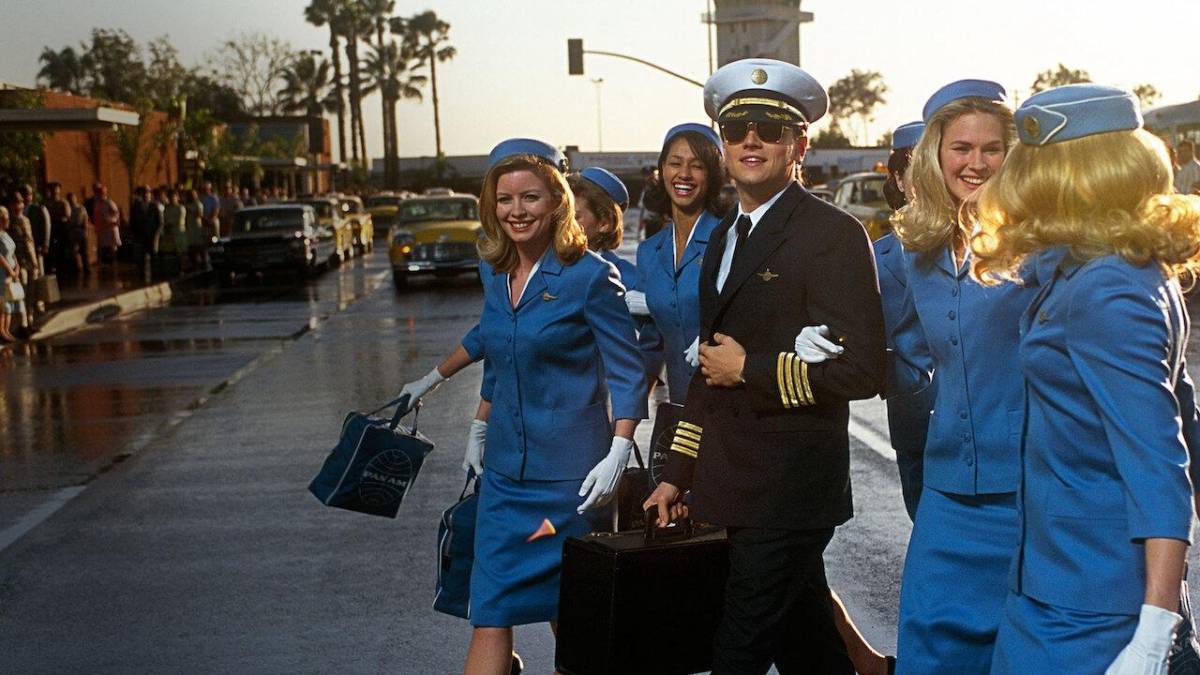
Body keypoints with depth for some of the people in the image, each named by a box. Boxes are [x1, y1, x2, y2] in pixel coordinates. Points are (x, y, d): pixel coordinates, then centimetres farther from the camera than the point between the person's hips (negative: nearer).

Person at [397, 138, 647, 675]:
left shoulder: (589, 276, -10)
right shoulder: (494, 271, 8)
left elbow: (628, 371, -8)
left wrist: (618, 454, -17)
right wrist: (479, 430, 21)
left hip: (569, 471, -5)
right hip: (504, 468, 5)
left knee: (569, 616, 6)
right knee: (490, 615, -1)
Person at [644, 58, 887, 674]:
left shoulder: (832, 233, -11)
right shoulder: (726, 237, 14)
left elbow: (862, 370, -17)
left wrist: (751, 368, -13)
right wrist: (678, 475, 17)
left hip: (790, 488, -8)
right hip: (729, 485, 8)